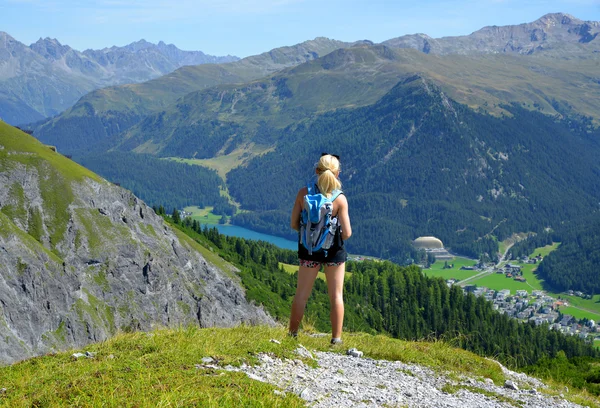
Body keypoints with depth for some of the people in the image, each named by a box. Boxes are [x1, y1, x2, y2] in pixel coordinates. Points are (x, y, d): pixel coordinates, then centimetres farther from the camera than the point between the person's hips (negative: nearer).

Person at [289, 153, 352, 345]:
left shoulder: (303, 193, -11)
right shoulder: (340, 199, -16)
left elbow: (294, 224, -5)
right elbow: (347, 233, -15)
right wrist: (338, 235, 8)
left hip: (309, 249, 2)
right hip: (334, 250, -2)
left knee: (301, 294, 15)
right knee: (336, 296, 11)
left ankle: (292, 334, 24)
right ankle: (336, 338, 15)